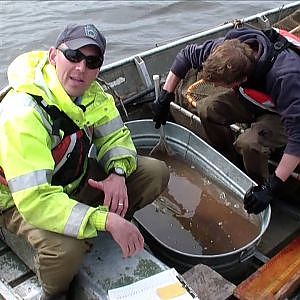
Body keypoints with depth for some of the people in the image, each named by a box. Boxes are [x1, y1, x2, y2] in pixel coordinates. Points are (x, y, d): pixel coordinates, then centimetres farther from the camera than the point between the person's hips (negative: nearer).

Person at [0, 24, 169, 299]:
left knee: (156, 172, -5)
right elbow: (36, 201, -39)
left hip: (80, 178, 7)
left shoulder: (91, 91, -11)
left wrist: (118, 173, -23)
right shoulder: (22, 114, -34)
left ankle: (115, 235, 18)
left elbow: (116, 135, -1)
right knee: (66, 248, -37)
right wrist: (106, 220, -43)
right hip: (25, 202, -6)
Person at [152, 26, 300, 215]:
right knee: (207, 110, -15)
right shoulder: (231, 46, -25)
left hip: (285, 113, -6)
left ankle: (260, 185, 0)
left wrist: (274, 187, -41)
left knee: (248, 143, -33)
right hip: (253, 98, 6)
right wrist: (165, 98, -11)